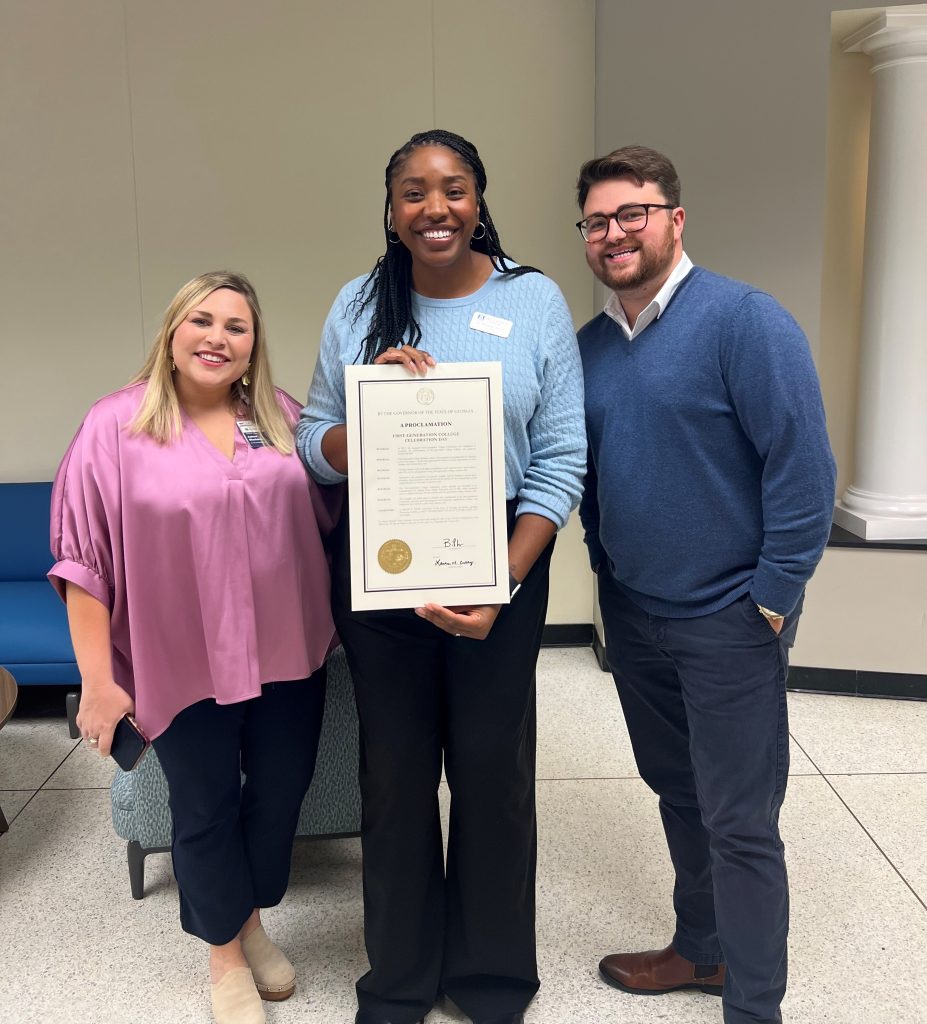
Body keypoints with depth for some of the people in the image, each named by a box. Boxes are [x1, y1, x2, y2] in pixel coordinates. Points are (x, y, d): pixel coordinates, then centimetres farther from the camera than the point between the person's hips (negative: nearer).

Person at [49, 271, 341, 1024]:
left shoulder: (284, 417, 3)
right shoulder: (116, 426, -8)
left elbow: (335, 506, 11)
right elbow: (85, 561, -8)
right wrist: (98, 680, -9)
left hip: (287, 655, 4)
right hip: (186, 664, -3)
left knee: (280, 795, 17)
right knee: (207, 809, 13)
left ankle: (253, 923, 44)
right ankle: (225, 957, 37)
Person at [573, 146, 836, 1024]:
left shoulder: (743, 320, -14)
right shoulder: (590, 345, 5)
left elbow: (804, 468, -17)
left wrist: (772, 601, -15)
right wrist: (605, 566, 9)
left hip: (726, 621, -6)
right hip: (630, 614, 7)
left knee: (739, 822, 4)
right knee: (676, 792, 21)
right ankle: (701, 949, 41)